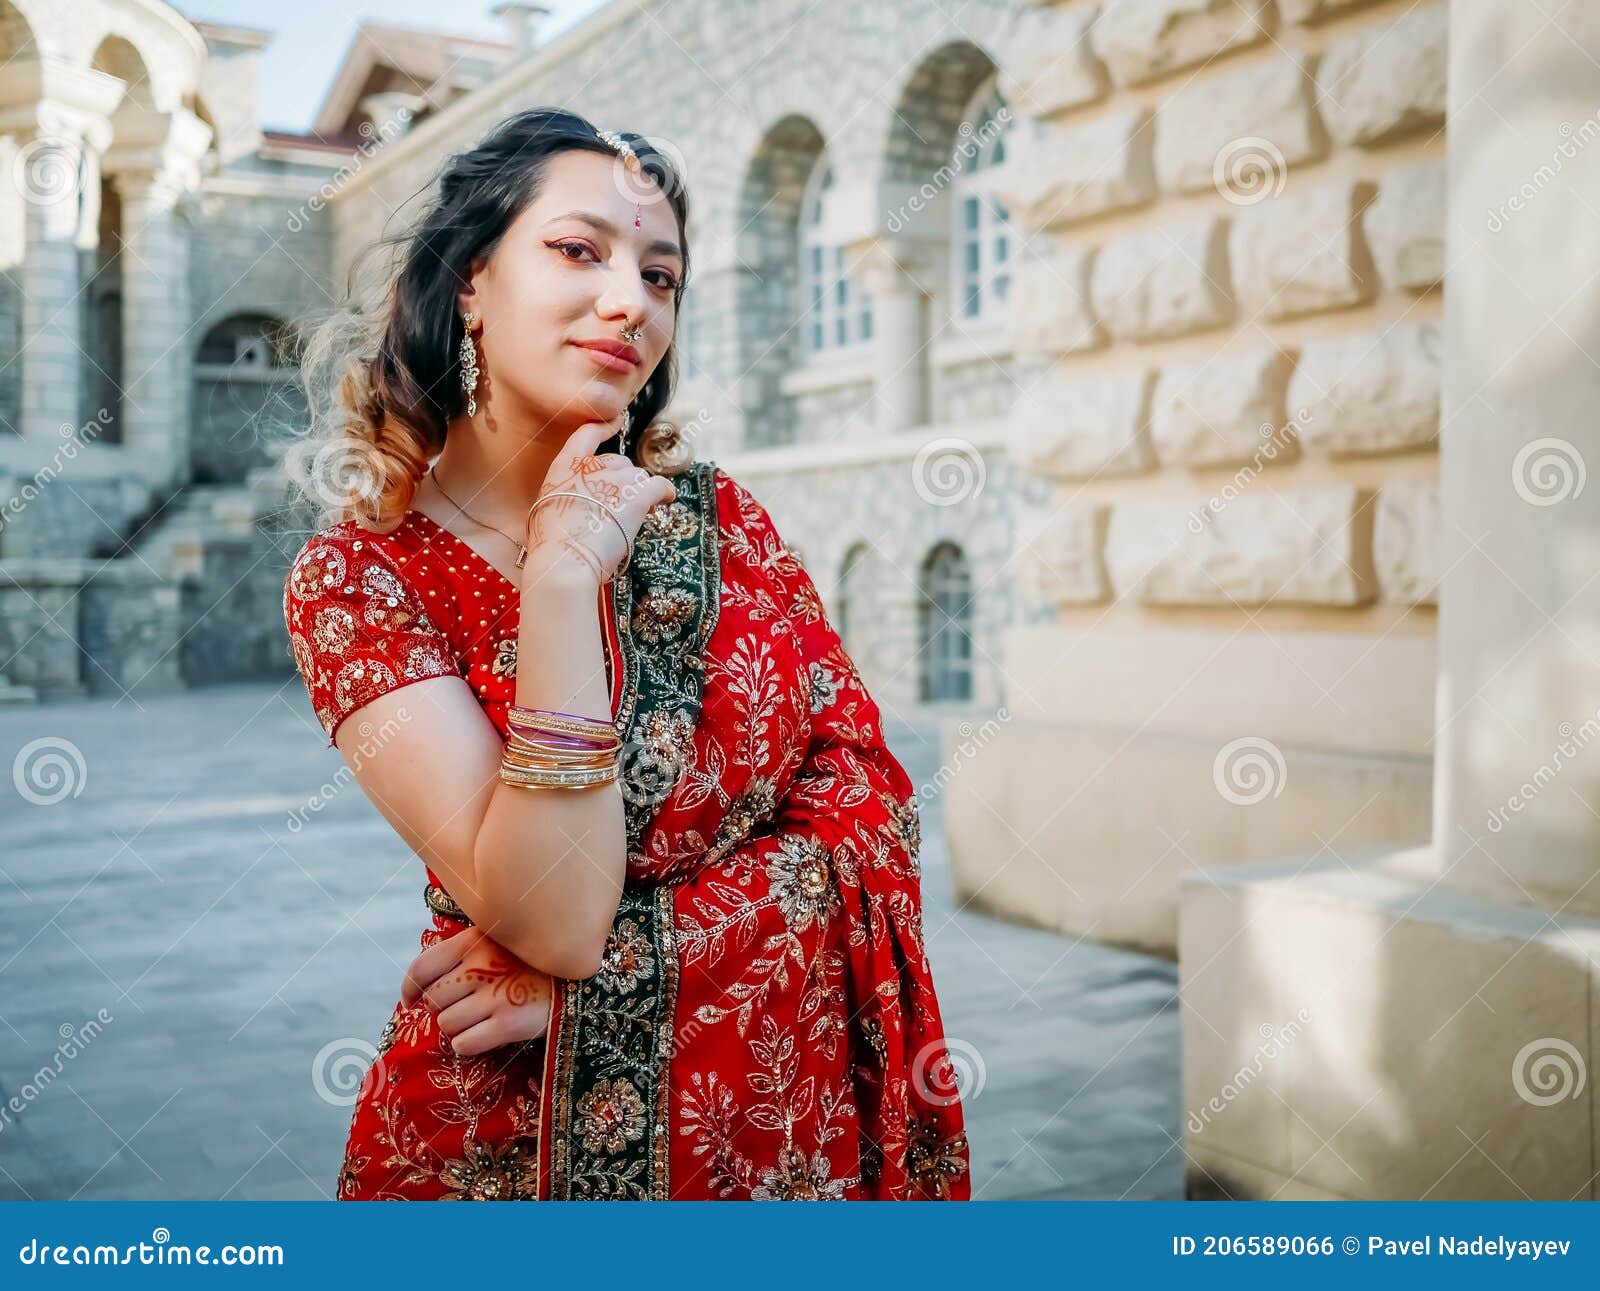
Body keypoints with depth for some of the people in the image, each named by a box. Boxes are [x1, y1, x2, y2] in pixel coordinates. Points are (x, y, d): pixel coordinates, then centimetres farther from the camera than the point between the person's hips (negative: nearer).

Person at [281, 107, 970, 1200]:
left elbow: (869, 801, -9)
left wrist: (603, 965, -17)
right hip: (517, 1130, -2)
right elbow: (550, 920, -22)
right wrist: (563, 577, -25)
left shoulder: (709, 511, -3)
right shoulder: (357, 578, -12)